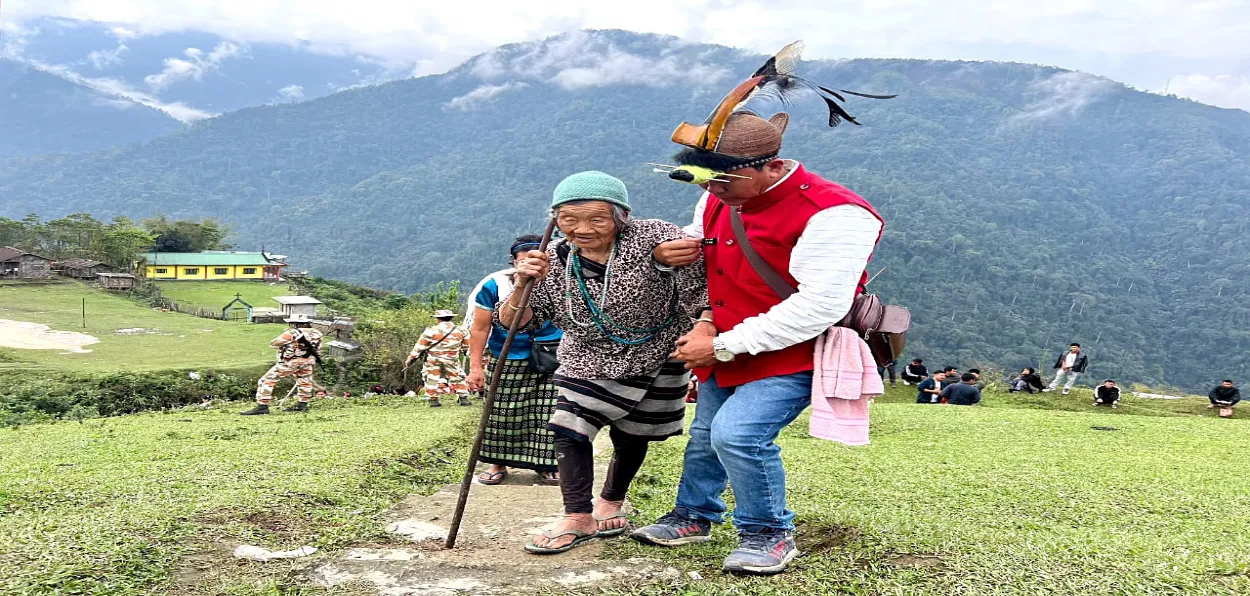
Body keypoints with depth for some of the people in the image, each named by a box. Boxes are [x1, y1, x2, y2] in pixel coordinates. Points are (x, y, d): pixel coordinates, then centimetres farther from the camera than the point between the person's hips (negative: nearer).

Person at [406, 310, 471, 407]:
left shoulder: (431, 330, -12)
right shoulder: (460, 331, -2)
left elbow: (420, 346, -7)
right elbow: (465, 347, 10)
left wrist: (410, 359, 1)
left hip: (433, 361, -2)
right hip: (452, 362, 2)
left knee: (432, 379, 14)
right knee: (458, 379, 16)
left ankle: (433, 400, 13)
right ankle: (464, 398, 10)